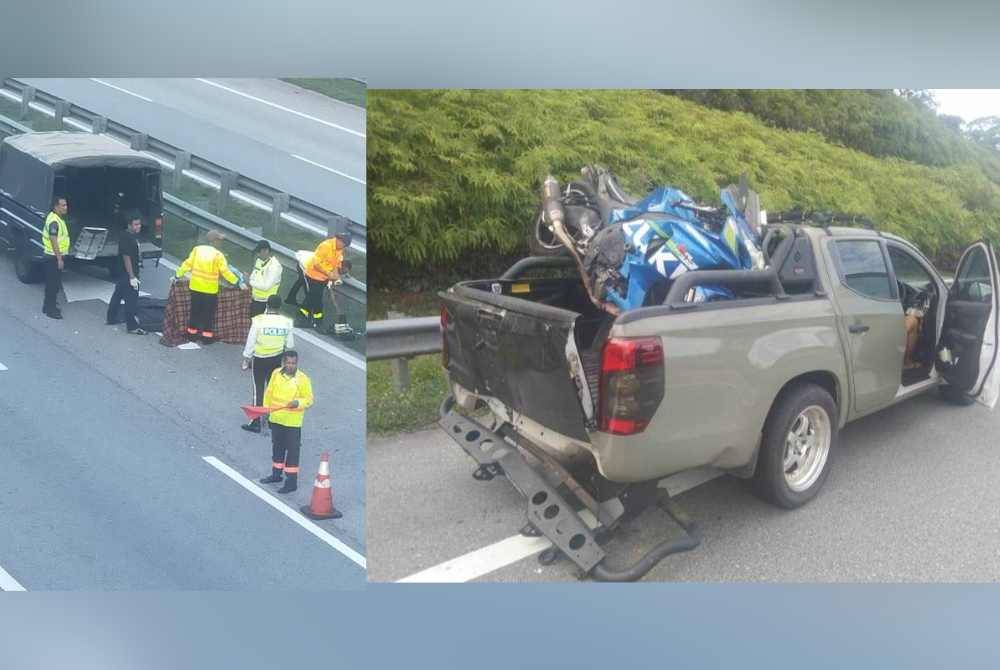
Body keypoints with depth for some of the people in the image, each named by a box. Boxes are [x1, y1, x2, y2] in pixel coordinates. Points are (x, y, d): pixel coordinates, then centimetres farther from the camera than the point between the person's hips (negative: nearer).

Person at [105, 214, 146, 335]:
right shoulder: (126, 238, -20)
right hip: (127, 274, -11)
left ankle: (111, 318, 35)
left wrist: (134, 274, 24)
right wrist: (132, 277, -25)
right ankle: (132, 326, -3)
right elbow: (126, 257, -24)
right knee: (131, 300, -7)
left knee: (118, 295, 21)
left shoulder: (131, 236, 10)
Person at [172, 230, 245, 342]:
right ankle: (207, 336, 13)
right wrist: (238, 282, -6)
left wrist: (177, 276, 13)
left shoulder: (197, 250, -2)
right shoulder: (218, 255, -15)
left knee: (195, 311, 17)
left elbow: (187, 264, 2)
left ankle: (192, 334, 26)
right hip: (210, 290, -4)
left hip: (195, 287, 4)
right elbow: (226, 272, -14)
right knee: (208, 314, 9)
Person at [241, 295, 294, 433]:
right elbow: (290, 344, 0)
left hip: (259, 359, -3)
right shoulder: (286, 322, -9)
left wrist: (246, 359, 2)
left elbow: (250, 342, -11)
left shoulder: (258, 320, -17)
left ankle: (255, 423, 13)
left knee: (258, 389, 8)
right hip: (277, 358, 3)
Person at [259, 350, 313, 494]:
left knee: (292, 450, 2)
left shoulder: (302, 379, -13)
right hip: (276, 418, 5)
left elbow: (309, 399, -9)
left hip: (292, 421, -5)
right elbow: (269, 393, 11)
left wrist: (298, 402, -26)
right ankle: (276, 474, 37)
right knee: (277, 447, 20)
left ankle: (292, 481, 10)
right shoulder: (276, 374, 0)